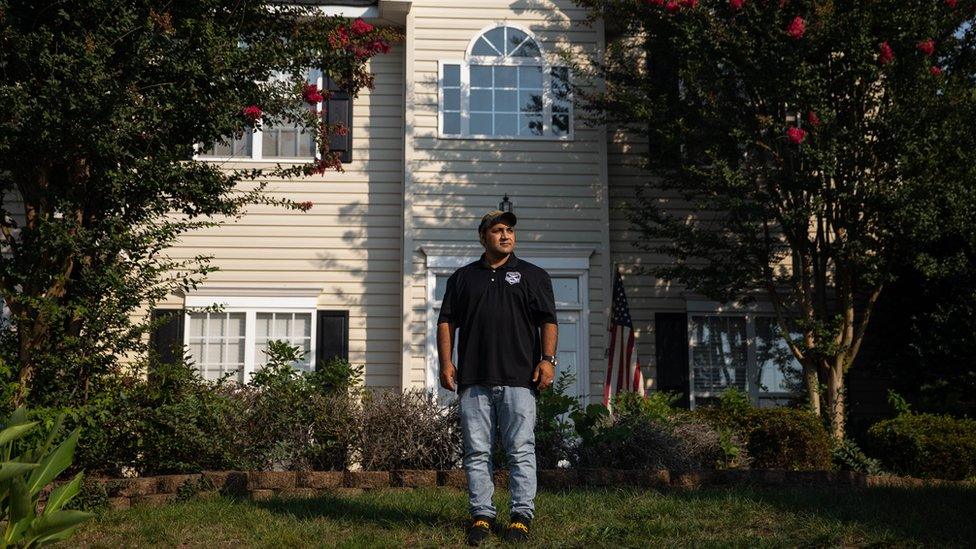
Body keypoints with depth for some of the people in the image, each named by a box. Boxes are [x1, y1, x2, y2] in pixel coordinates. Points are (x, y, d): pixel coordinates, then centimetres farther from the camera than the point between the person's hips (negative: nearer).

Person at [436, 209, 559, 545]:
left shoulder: (533, 276, 12)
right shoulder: (463, 277, 17)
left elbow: (548, 321, 5)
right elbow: (447, 322, 13)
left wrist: (548, 359, -7)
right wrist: (446, 362, 2)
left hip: (519, 379, -2)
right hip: (474, 380, 2)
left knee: (521, 451, -3)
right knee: (477, 452, 3)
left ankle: (522, 516, 3)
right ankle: (481, 515, 10)